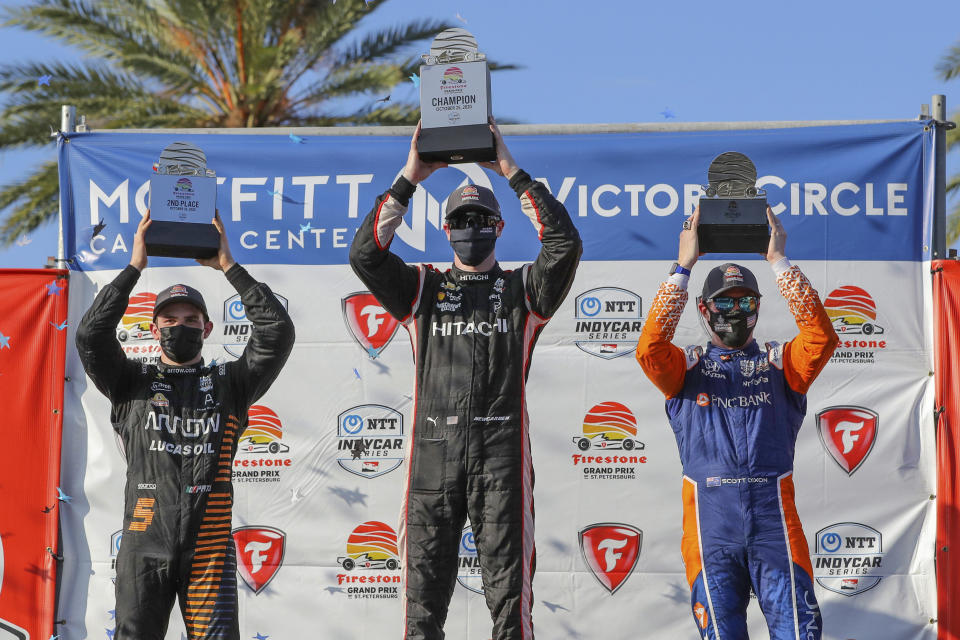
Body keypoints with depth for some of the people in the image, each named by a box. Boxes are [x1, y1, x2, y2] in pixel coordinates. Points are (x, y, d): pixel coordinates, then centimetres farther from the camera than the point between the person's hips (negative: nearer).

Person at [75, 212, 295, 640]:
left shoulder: (229, 383, 13)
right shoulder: (132, 383, 13)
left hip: (209, 550, 0)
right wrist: (135, 267, -2)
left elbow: (278, 331, 2)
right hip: (144, 550, 0)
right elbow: (91, 335, -3)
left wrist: (228, 266, 1)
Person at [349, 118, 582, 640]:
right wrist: (408, 179, 0)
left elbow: (564, 243, -3)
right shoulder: (423, 290, 16)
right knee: (424, 592, 2)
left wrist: (510, 171, -3)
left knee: (509, 595, -3)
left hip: (501, 459, -1)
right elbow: (365, 254, 2)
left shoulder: (522, 291, 13)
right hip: (433, 456, 1)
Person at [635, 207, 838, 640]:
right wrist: (683, 267, -7)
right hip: (710, 520, 0)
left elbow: (820, 336, -4)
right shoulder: (687, 368, 14)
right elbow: (650, 349, -7)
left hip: (773, 518, 0)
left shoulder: (780, 363, 15)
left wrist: (779, 261, -5)